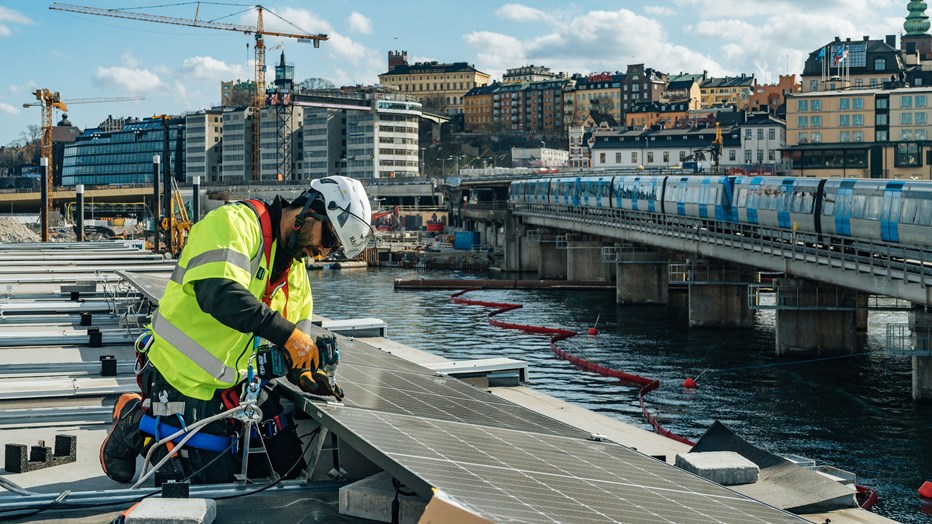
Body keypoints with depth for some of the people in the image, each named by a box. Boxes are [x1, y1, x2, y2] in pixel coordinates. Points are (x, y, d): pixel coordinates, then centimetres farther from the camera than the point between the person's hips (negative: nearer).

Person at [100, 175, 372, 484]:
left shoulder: (296, 270, 11)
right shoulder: (235, 222, -17)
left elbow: (295, 337, 13)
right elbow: (218, 292, -35)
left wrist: (302, 372, -10)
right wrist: (284, 332, -37)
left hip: (237, 382, 9)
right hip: (186, 378, -8)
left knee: (287, 463, 5)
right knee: (214, 479, -7)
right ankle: (136, 423, 13)